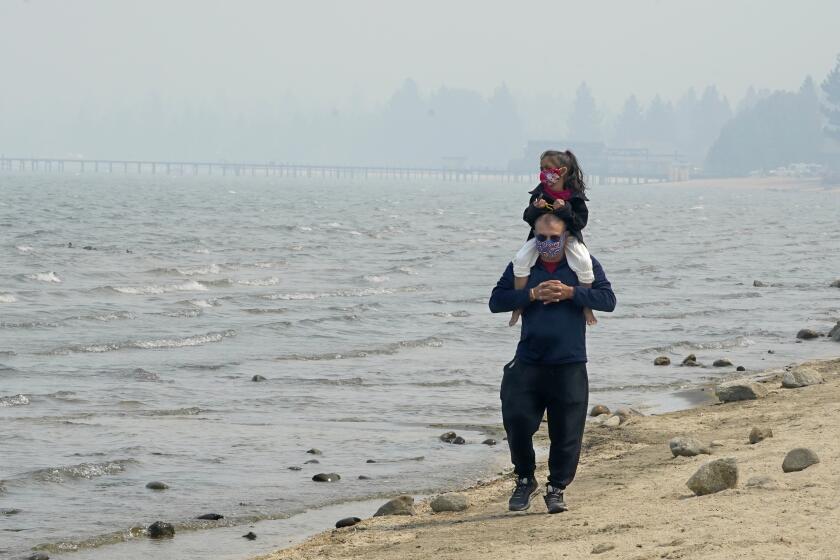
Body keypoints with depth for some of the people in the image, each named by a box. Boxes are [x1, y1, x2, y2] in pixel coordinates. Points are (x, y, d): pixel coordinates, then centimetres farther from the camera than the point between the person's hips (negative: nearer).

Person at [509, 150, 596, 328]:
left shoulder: (575, 196, -8)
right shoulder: (539, 193, -1)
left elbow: (581, 221, -12)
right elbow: (528, 218, -3)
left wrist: (565, 210, -27)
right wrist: (536, 208, -25)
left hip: (568, 237, -2)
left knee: (584, 263, -29)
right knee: (521, 259, -23)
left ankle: (586, 306, -8)